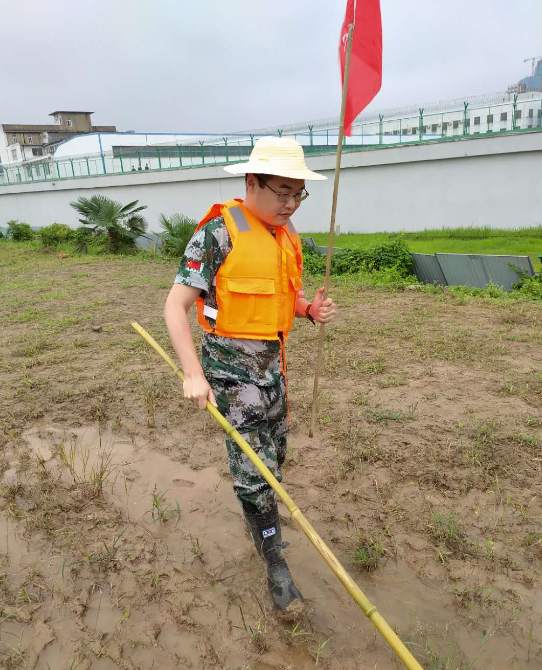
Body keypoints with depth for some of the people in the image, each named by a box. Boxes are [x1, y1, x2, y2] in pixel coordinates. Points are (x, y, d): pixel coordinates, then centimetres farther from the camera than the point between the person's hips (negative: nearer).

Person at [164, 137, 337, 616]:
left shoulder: (288, 237, 4)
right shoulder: (219, 233, -17)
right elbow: (176, 306, -18)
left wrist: (312, 309, -6)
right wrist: (194, 374, -24)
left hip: (273, 362, 7)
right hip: (231, 366, -7)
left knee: (274, 455, 20)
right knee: (253, 468, -2)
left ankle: (257, 517, 48)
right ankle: (276, 564, 16)